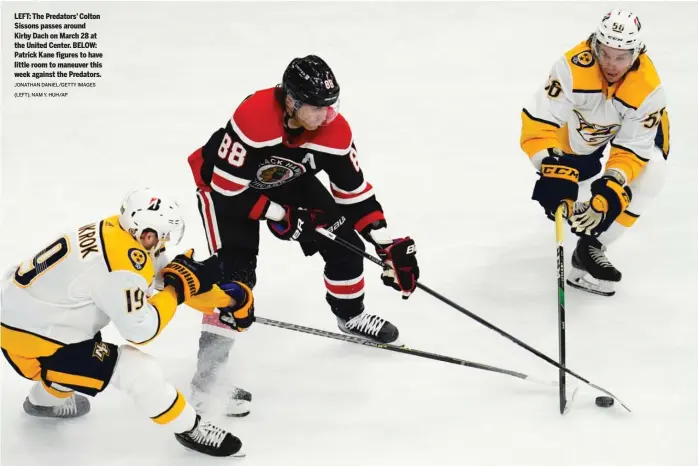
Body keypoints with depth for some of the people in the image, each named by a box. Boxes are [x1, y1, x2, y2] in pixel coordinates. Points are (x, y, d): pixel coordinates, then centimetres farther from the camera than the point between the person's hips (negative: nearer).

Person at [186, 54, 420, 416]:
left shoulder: (334, 131, -22)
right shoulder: (253, 118, -39)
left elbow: (354, 191, -12)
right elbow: (228, 186, -33)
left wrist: (390, 248, -15)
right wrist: (279, 216, -27)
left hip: (287, 180, 6)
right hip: (223, 183, -6)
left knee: (343, 241, 2)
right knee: (236, 272, -20)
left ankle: (351, 316, 31)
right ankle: (207, 375, -16)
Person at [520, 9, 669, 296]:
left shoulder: (648, 89, -35)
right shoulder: (574, 68, -40)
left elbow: (632, 150, -30)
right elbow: (537, 122, -40)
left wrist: (609, 193, -43)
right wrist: (554, 170, -52)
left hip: (635, 124, 0)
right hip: (583, 119, 0)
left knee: (650, 170, -22)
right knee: (561, 181, -9)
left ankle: (591, 246, -13)